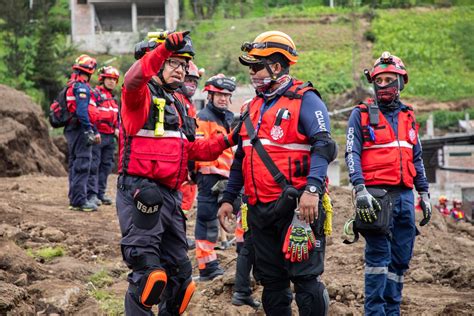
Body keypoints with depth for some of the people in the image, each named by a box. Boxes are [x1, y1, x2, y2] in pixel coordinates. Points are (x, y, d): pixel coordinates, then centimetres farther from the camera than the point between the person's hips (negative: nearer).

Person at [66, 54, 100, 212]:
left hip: (71, 129, 10)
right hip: (80, 128, -10)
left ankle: (74, 199, 20)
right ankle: (79, 200, -13)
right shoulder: (82, 87, -13)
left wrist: (94, 130, 23)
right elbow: (82, 111, -23)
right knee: (82, 164, -10)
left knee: (74, 164, 14)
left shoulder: (72, 85, 19)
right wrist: (89, 131, -21)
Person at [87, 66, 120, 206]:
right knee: (94, 166, -8)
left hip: (110, 136, 8)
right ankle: (92, 194, -7)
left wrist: (117, 129, 13)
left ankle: (101, 193, 17)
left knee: (106, 166, 10)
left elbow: (117, 116, 30)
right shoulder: (95, 93, -7)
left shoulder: (113, 98, 20)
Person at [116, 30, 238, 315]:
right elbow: (133, 79, -29)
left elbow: (192, 150, 26)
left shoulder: (178, 107, 24)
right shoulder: (142, 96, -4)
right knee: (148, 272, -16)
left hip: (170, 195, 9)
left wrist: (225, 142, 12)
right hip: (141, 192, -9)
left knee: (179, 271, 15)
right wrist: (164, 49, -41)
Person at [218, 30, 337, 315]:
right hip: (260, 207, 8)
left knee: (305, 276, -8)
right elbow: (241, 158, 25)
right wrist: (228, 198, 21)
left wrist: (312, 189, -31)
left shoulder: (304, 100, -6)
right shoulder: (255, 106, 19)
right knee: (271, 281, 11)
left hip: (296, 206, -8)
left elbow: (324, 146, -19)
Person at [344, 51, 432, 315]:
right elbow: (352, 154, -7)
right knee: (378, 254, -12)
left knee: (401, 258, 6)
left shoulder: (408, 117, 17)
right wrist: (360, 190, -19)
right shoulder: (361, 115, 2)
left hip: (404, 195, 5)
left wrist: (424, 194, 16)